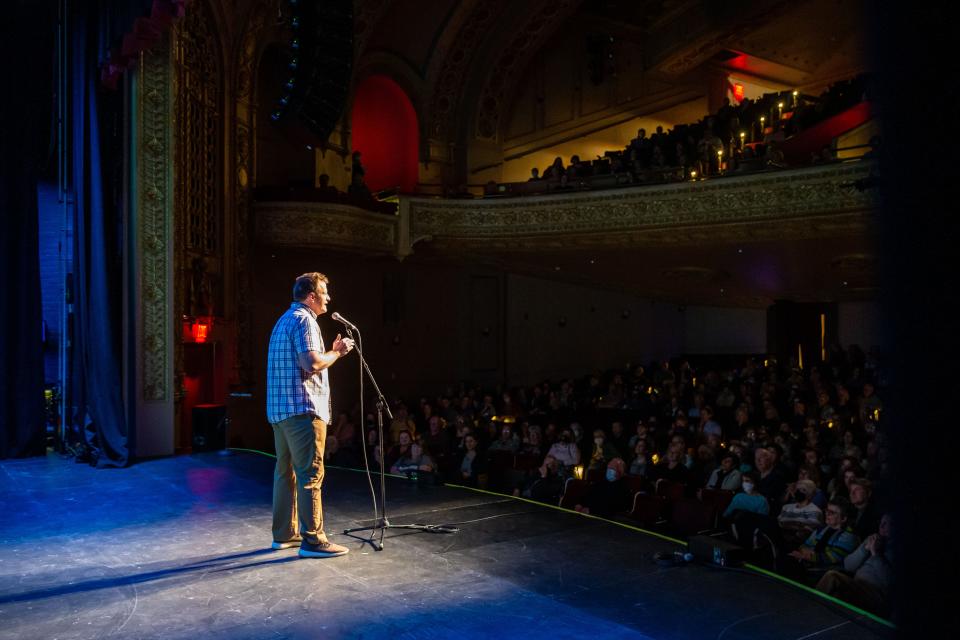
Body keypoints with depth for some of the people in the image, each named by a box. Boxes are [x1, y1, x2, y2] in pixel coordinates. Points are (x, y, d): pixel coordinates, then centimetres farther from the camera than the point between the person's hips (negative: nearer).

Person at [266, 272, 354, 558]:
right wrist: (337, 352, -6)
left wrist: (332, 351, 18)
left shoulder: (284, 320, 21)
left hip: (279, 409, 10)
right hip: (302, 408, -10)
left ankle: (285, 533, 21)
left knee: (286, 471, 14)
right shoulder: (304, 320, -11)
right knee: (310, 474, -8)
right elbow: (312, 363, -22)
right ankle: (313, 540, -6)